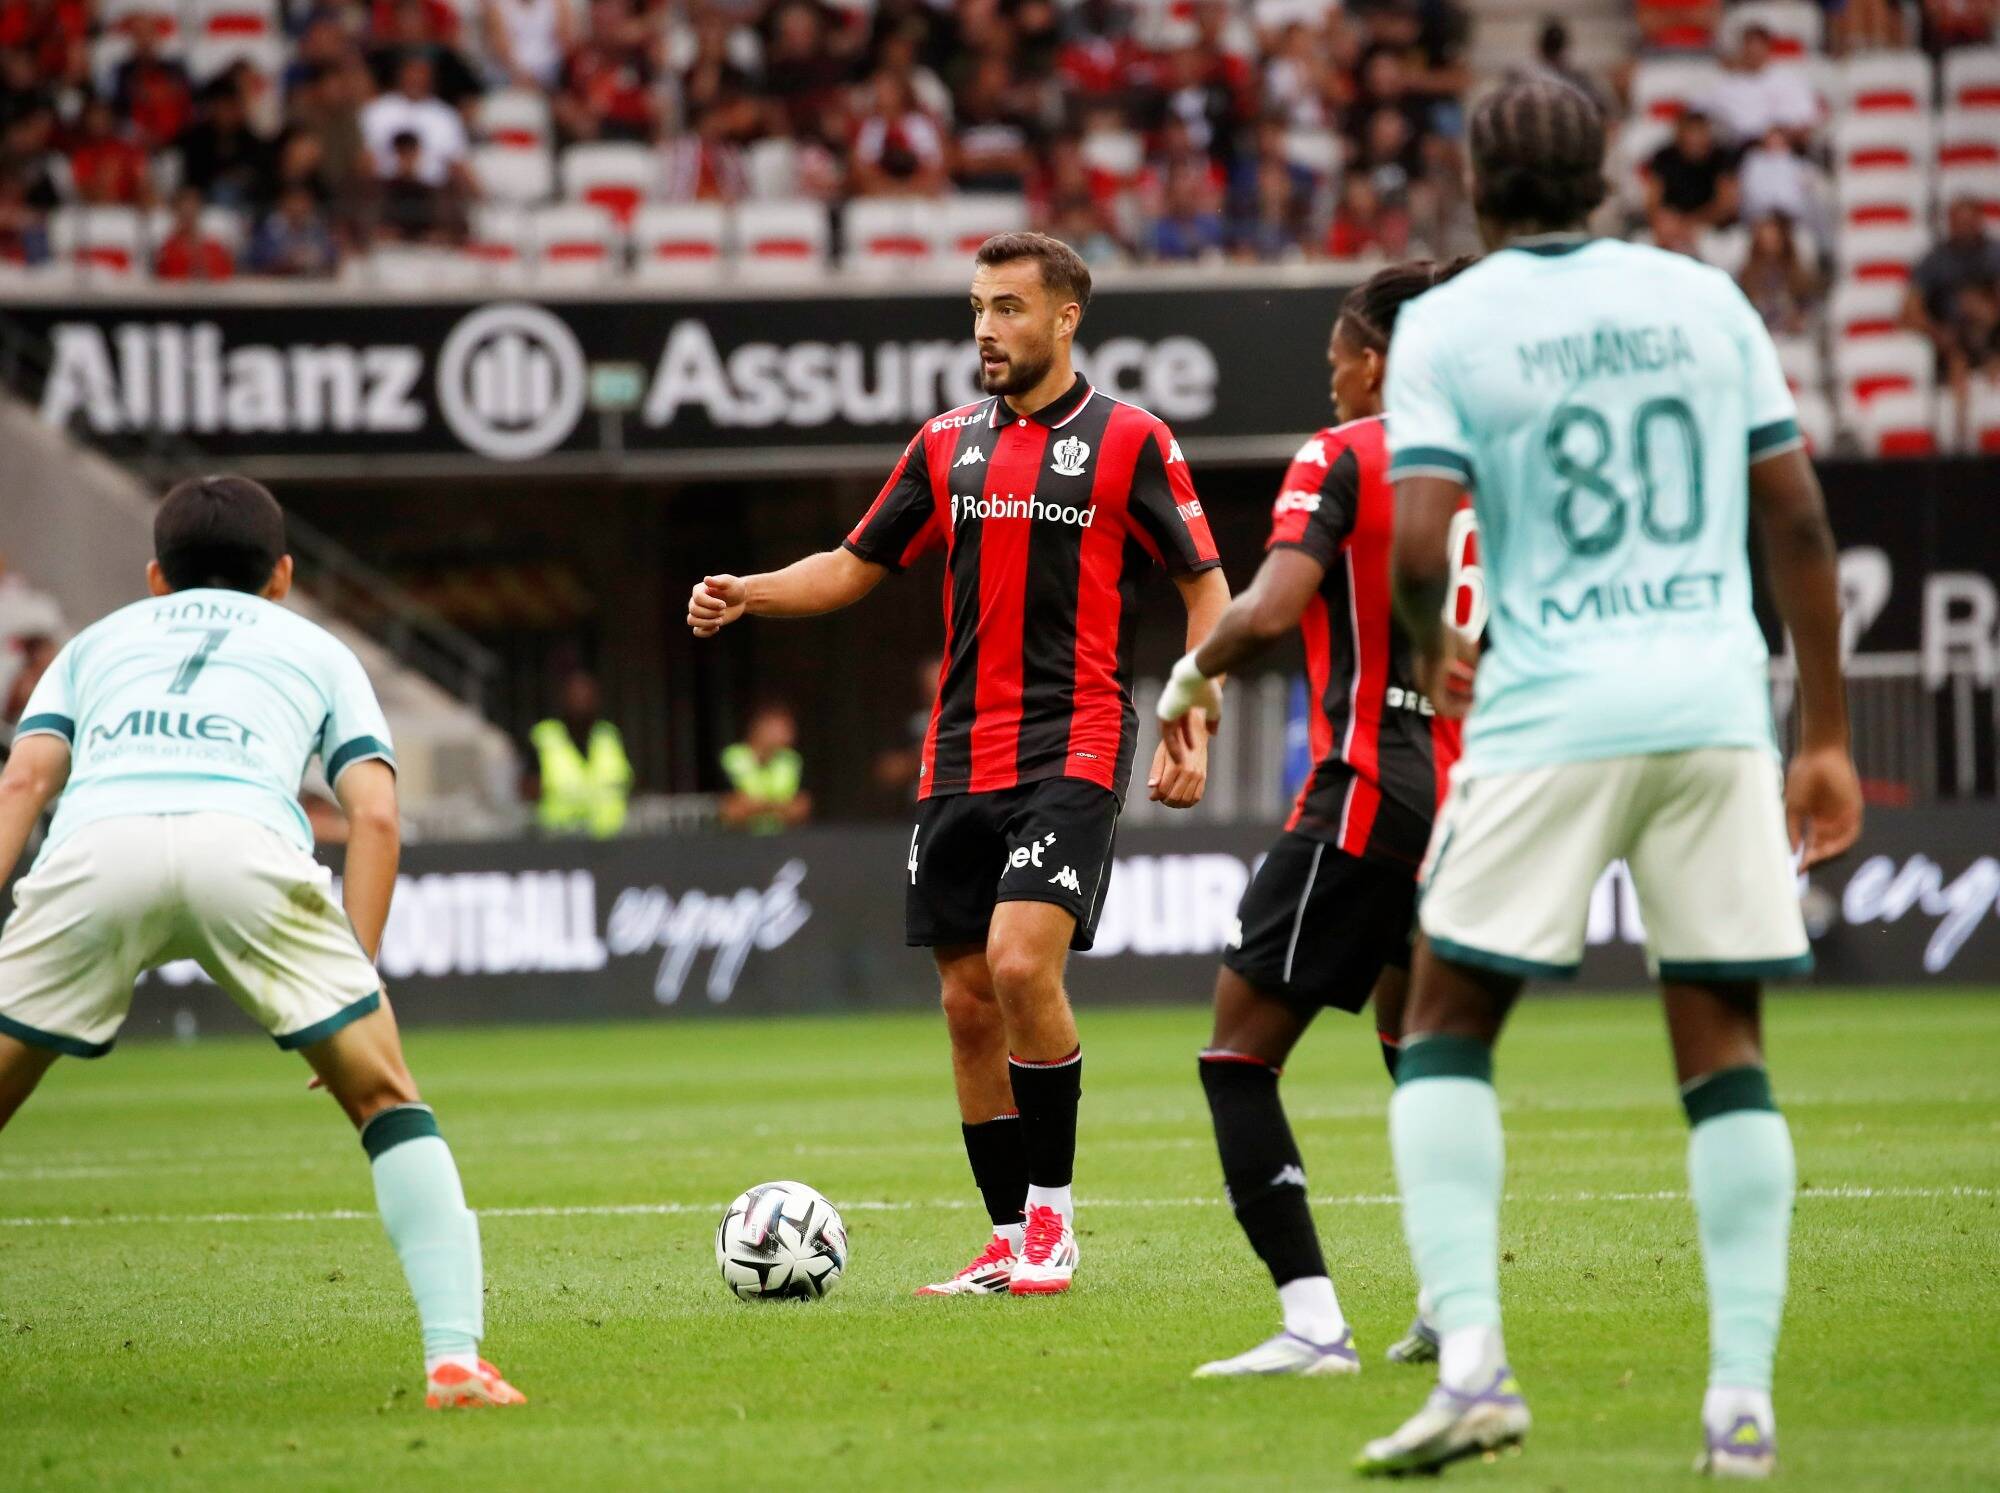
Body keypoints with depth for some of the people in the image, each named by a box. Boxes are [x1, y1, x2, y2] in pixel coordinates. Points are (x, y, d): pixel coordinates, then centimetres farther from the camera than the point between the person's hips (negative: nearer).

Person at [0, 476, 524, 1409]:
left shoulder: (98, 640, 37)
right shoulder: (317, 650, 35)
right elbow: (375, 814, 19)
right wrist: (357, 978, 20)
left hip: (94, 843, 1)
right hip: (248, 841, -1)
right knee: (387, 1100, 15)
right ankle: (455, 1359, 2)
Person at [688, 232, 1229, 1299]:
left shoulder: (1127, 439, -1)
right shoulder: (948, 444, 13)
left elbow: (1205, 584, 2)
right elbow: (855, 567, 18)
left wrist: (1192, 731, -8)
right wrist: (748, 594, 1)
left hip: (1073, 750, -6)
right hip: (958, 759, 6)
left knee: (1022, 963, -21)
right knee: (968, 1001, 4)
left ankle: (1052, 1214, -8)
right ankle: (1010, 1245, 13)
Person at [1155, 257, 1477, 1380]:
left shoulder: (1342, 459, -7)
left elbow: (1270, 611, -20)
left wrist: (1193, 675, -2)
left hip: (1372, 787, -7)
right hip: (1474, 793, 7)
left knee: (1241, 1053, -3)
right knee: (1416, 1041, 26)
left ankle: (1313, 1323, -15)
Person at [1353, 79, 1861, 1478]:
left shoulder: (1445, 324, 0)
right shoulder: (1705, 299, 10)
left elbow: (1420, 545, -11)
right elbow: (1798, 524, 8)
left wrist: (1433, 655, 10)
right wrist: (1827, 734, 13)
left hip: (1550, 715, -3)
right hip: (1717, 705, 3)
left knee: (1445, 1031, 8)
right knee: (1724, 1047, 8)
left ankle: (1471, 1359, -7)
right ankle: (1743, 1398, 1)